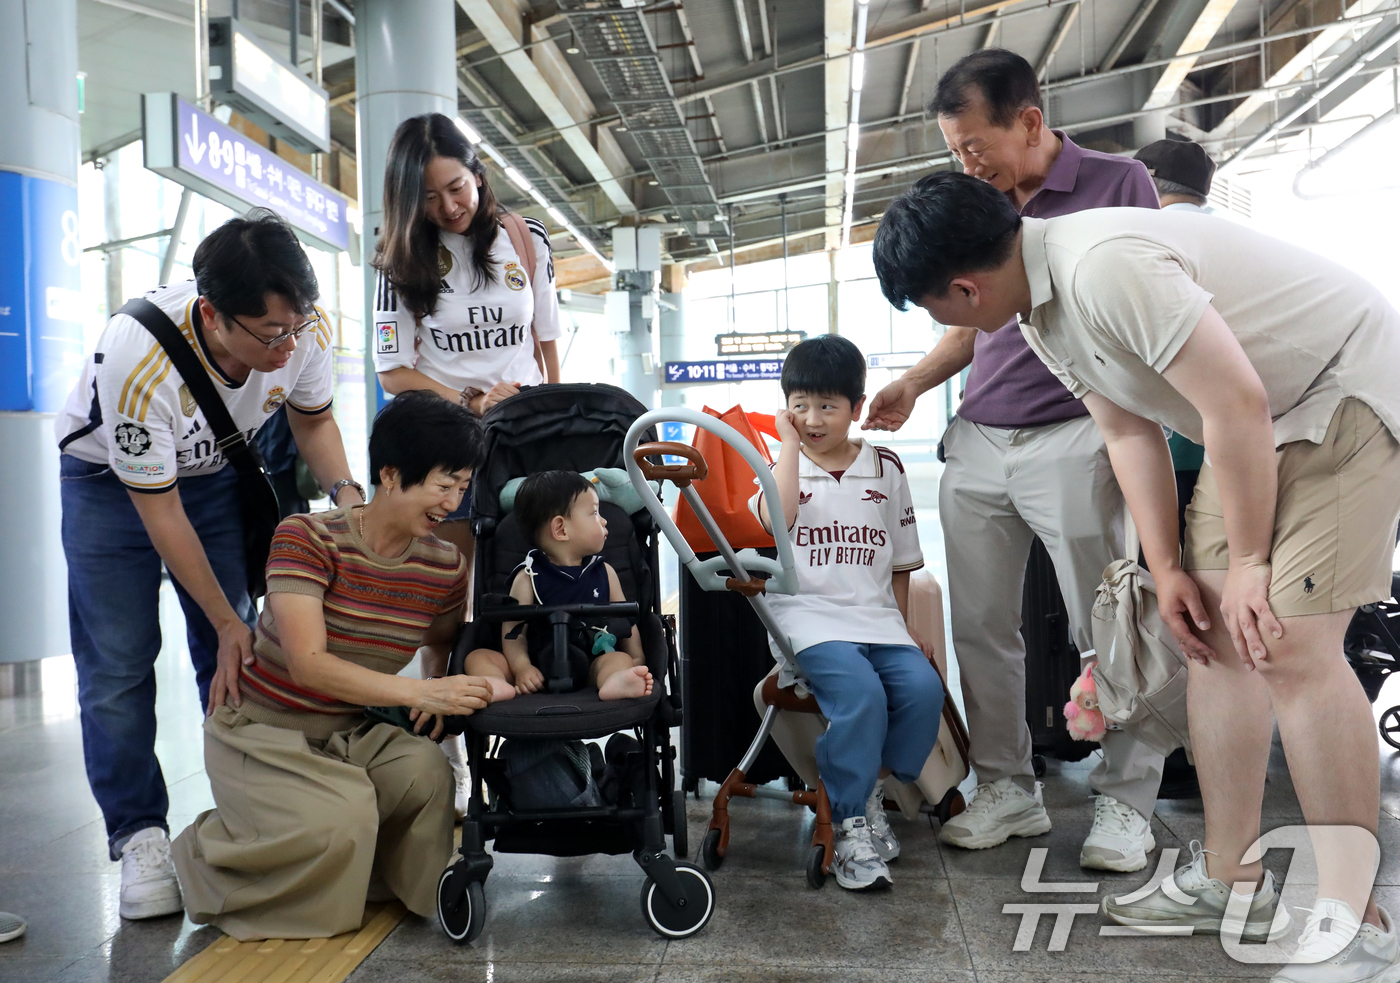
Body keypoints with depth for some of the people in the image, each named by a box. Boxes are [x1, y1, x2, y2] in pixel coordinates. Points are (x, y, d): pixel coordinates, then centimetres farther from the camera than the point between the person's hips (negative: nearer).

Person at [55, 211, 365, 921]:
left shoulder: (304, 331, -26)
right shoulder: (138, 361, -39)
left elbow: (313, 418, -2)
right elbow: (158, 510, -27)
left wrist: (345, 490, -23)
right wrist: (225, 621, -20)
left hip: (215, 471, 4)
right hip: (112, 478, -3)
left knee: (236, 655, -2)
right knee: (117, 663, -8)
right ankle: (138, 835, 4)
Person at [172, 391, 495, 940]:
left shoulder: (446, 567, -4)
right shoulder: (308, 538, -19)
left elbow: (442, 645, 14)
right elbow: (309, 664, -27)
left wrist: (444, 701, -10)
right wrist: (423, 692, -33)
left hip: (350, 734, 4)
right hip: (262, 730, -4)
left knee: (426, 771, -26)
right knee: (336, 823, -29)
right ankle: (207, 852, 3)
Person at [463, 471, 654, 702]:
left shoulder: (604, 572, 13)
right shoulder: (529, 576, 3)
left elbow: (624, 618, 17)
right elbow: (514, 628, -3)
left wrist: (636, 658, 5)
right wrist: (522, 667, -19)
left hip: (592, 663, 1)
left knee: (620, 658, -29)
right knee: (478, 657, -16)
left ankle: (615, 682, -62)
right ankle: (496, 686, -48)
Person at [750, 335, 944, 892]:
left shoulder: (885, 468, 13)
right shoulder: (781, 465, 7)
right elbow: (777, 517, -18)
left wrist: (904, 626, 15)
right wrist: (789, 442, -9)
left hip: (876, 616, 4)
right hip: (808, 617, -3)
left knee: (923, 688, -22)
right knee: (860, 694, -29)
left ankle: (871, 791, -1)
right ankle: (849, 826, -15)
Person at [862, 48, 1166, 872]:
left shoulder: (1117, 184, -1)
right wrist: (912, 384, 9)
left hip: (1075, 438, -5)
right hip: (978, 442, 6)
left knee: (1109, 627, -1)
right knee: (981, 627, 6)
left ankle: (1127, 803, 13)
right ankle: (1008, 789, 19)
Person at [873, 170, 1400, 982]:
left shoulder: (1104, 266, -30)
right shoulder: (1043, 314, 0)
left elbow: (1237, 405, -29)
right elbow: (1131, 432, 5)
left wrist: (1248, 563, -19)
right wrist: (1169, 568, 1)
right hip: (1264, 418, 9)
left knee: (1291, 642, -17)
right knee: (1218, 634, 5)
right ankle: (1230, 879, 14)